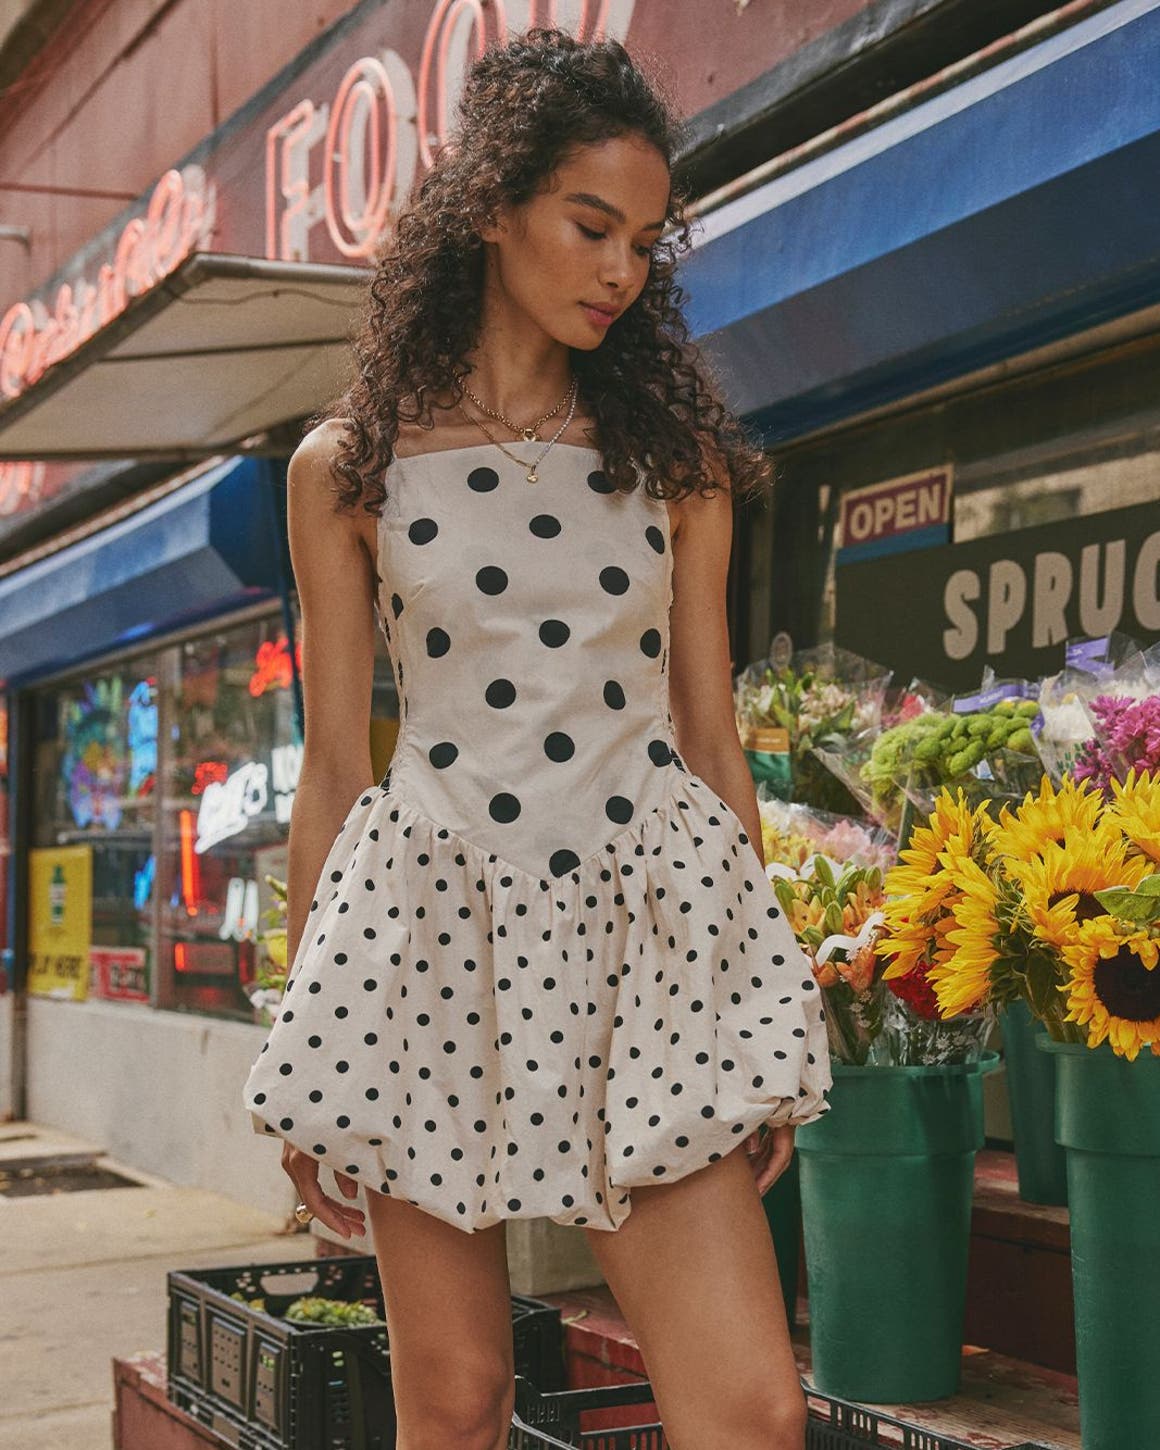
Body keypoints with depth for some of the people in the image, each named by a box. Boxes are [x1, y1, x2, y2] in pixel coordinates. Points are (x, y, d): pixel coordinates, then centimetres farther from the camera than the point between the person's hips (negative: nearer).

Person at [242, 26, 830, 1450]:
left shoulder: (674, 455, 10)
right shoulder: (347, 465, 5)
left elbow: (711, 735, 11)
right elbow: (333, 762, 7)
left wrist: (766, 1005, 9)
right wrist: (308, 1048, 6)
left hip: (649, 919, 1)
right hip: (434, 920, -1)